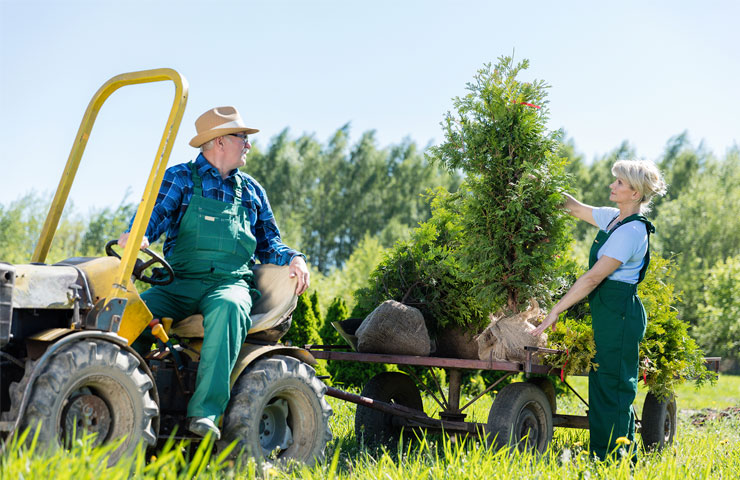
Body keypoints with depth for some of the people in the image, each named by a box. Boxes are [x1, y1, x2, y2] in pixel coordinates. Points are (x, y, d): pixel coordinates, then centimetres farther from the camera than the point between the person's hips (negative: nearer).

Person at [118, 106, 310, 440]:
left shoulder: (251, 190, 23)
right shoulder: (180, 178, 12)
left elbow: (267, 243, 25)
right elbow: (155, 212, -4)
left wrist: (293, 258, 3)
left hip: (230, 283, 1)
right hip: (179, 283, 0)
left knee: (228, 307, -37)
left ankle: (205, 412, -43)